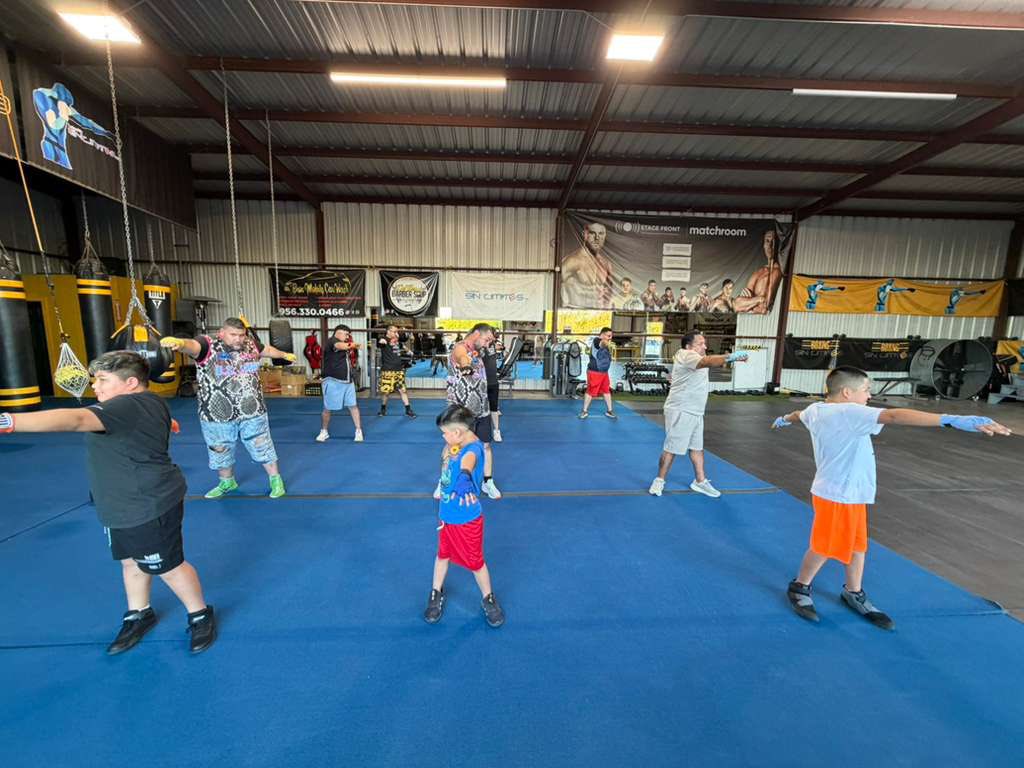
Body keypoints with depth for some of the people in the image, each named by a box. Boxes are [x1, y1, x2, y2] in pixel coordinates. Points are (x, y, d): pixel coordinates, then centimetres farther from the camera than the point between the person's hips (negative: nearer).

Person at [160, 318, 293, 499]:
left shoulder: (250, 343, -1)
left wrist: (284, 355, 38)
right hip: (217, 414, -1)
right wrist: (178, 343, -60)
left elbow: (267, 349, 21)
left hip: (252, 412, 2)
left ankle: (275, 479, 29)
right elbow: (192, 345, -36)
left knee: (262, 447, 12)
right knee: (221, 451, 18)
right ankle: (227, 482, 42)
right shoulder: (207, 345, -13)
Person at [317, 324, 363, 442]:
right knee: (327, 408, 5)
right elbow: (343, 346, -28)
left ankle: (358, 431, 10)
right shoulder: (331, 341, -11)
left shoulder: (344, 343, 15)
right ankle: (324, 432, 23)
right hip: (333, 381, -7)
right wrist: (353, 344, -11)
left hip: (348, 381, 7)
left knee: (353, 406, 4)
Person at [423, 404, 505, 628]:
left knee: (474, 561, 13)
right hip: (447, 513, 7)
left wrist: (463, 482, -71)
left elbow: (466, 466, -52)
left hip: (466, 518, -7)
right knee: (443, 554, 24)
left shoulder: (472, 449, -30)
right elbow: (446, 460, 13)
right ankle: (436, 593, 48)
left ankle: (488, 599, 39)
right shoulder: (455, 443, -6)